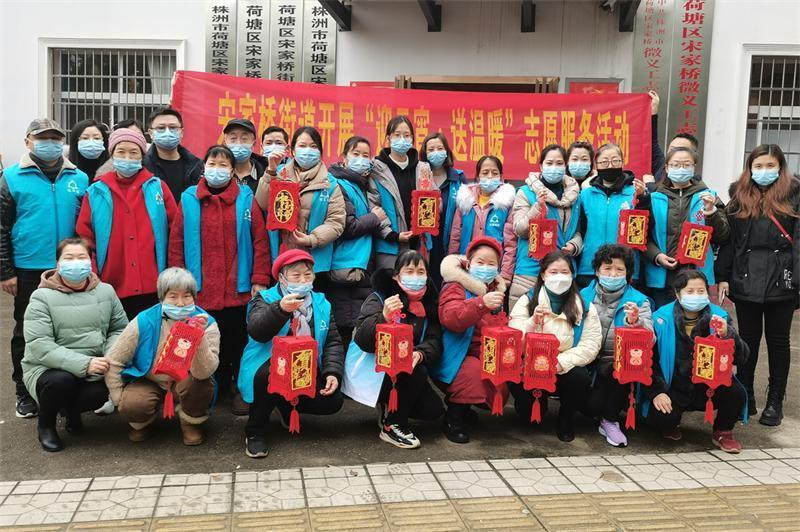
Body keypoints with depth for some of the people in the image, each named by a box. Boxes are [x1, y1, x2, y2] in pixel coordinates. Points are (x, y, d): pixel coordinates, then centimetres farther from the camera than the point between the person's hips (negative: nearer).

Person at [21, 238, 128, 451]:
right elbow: (39, 346, -18)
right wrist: (84, 364, -29)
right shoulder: (42, 297, -8)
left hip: (95, 370, 3)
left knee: (101, 392, -29)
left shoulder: (106, 291, 5)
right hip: (48, 369, -2)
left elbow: (120, 329, 8)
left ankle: (71, 409, 11)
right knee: (61, 381, -35)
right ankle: (45, 425, 0)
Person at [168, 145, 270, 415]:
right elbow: (176, 243, 3)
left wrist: (259, 280, -5)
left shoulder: (246, 199, 2)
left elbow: (260, 241, 0)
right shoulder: (188, 200, 4)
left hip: (239, 290, -1)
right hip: (200, 291, 1)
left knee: (240, 342, 8)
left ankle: (242, 391, 22)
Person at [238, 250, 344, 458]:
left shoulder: (321, 304, 10)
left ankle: (286, 406, 15)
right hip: (272, 369, -4)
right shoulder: (266, 299, -4)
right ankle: (255, 432, -10)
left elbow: (333, 342, 6)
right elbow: (256, 331, -25)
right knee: (268, 375, -37)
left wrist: (332, 372, -10)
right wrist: (280, 309, -43)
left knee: (333, 401, -17)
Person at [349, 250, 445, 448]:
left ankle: (389, 407, 16)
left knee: (434, 409, -11)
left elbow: (434, 341, -7)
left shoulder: (429, 302, 4)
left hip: (407, 370, 5)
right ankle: (391, 427, -10)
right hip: (374, 369, -5)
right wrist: (383, 317, -43)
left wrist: (420, 354, -30)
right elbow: (362, 340, -24)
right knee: (418, 373, -30)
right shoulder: (379, 298, -12)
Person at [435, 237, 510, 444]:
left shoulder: (495, 290, 15)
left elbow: (499, 326, 31)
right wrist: (482, 304, -42)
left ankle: (463, 405, 22)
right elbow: (451, 318, -30)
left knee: (501, 390, -7)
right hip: (459, 358, -8)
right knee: (473, 369, -35)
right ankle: (454, 419, -14)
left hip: (488, 356, 8)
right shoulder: (455, 288, -9)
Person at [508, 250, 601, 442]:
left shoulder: (585, 306, 6)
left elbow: (591, 345, -6)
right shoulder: (527, 301, 5)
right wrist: (533, 322, -23)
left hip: (567, 368, 1)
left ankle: (567, 417, 5)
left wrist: (563, 362, -21)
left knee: (580, 379, -32)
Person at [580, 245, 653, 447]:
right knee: (592, 406, -24)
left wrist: (635, 322, -31)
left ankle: (610, 421, -9)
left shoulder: (638, 301, 1)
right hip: (589, 364, 0)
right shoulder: (584, 296, 4)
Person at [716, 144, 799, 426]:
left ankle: (775, 401, 18)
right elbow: (728, 238, 6)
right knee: (748, 337, 10)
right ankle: (745, 396, 21)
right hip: (745, 278, 2)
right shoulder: (739, 195, 8)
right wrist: (722, 276, 1)